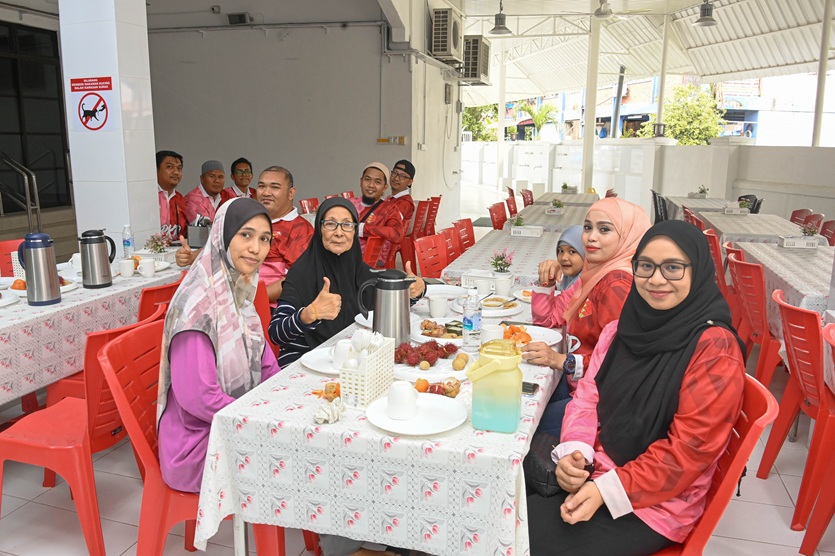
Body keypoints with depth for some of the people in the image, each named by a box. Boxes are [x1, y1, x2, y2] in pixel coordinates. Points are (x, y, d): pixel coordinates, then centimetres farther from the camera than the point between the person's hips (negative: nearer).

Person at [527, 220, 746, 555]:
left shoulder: (714, 349, -17)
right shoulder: (623, 328, 3)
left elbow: (688, 449, -18)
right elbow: (588, 394, 5)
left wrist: (606, 490, -21)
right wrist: (574, 451, -14)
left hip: (656, 502, -5)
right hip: (592, 468, 6)